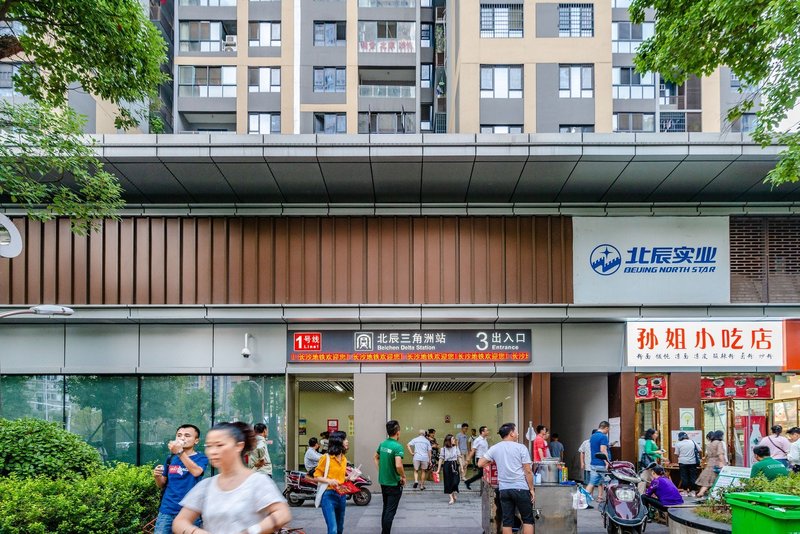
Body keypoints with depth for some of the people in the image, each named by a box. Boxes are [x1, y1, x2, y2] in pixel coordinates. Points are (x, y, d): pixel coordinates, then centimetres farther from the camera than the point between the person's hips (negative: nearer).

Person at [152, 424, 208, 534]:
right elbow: (162, 485, 17)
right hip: (166, 510, 4)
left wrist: (180, 452, -32)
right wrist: (157, 476, -5)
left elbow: (196, 472, -24)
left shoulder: (201, 458, -2)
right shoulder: (171, 458, 10)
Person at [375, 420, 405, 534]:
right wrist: (403, 476, -14)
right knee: (390, 511, 0)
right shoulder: (397, 446, -21)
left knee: (385, 509, 20)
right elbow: (398, 465, -31)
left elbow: (376, 458, 19)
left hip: (383, 482, 8)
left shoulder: (382, 444, 3)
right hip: (394, 483, -8)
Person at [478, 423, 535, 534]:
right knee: (528, 519, 8)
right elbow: (528, 471, -7)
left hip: (504, 489, 3)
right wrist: (531, 489, 1)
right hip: (521, 488, -3)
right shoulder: (521, 447, -5)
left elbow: (480, 464, 6)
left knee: (507, 521, 7)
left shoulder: (494, 448, 4)